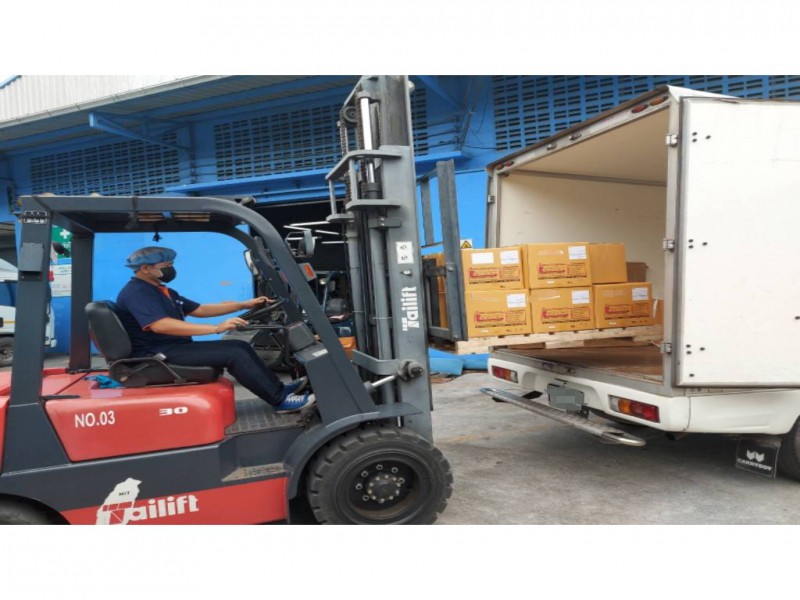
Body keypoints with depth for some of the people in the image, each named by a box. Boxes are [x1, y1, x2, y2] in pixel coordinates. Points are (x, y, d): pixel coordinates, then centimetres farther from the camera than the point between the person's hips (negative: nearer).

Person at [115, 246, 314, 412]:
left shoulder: (163, 291, 19)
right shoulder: (136, 293, -15)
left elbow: (200, 310, 21)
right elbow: (161, 326, -31)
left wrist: (244, 305, 15)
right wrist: (217, 328, -34)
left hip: (174, 348, 10)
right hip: (158, 355, -10)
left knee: (240, 346, 4)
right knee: (234, 354, -20)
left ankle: (278, 388, 6)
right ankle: (280, 400, -14)